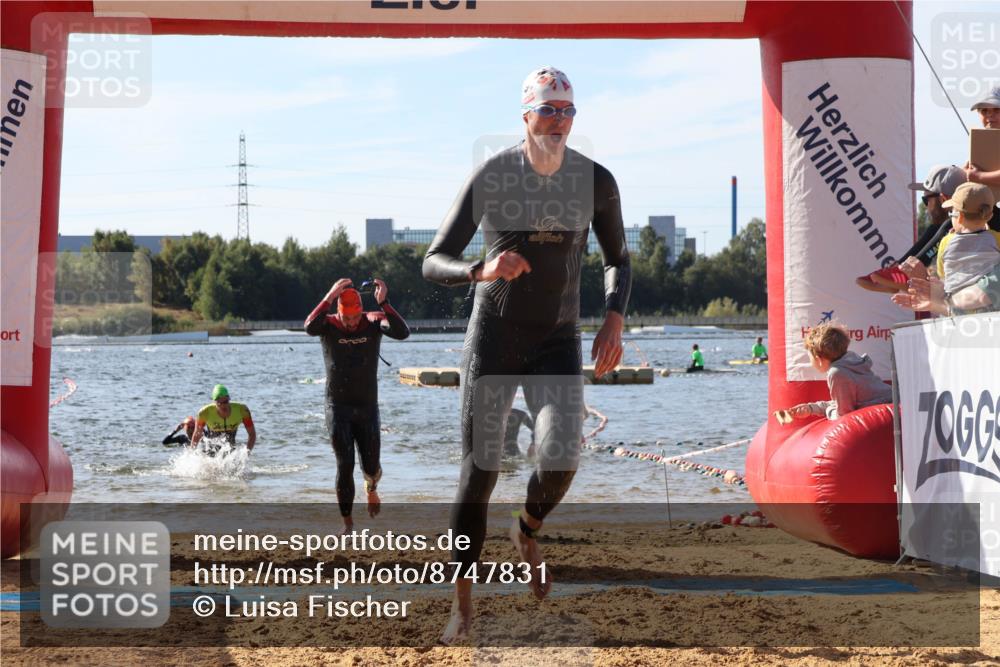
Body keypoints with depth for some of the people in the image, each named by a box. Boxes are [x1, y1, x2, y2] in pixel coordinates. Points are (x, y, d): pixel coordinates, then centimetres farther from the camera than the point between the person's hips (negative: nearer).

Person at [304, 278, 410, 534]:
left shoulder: (373, 322, -5)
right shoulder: (329, 325, -7)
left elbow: (402, 332, -23)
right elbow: (310, 327, -31)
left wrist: (384, 304, -33)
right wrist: (329, 297, -36)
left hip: (367, 407, 1)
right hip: (338, 409, -1)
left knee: (371, 467, 7)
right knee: (345, 466, -6)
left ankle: (371, 489, 44)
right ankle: (347, 523, 5)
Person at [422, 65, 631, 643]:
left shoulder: (596, 181, -2)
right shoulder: (491, 176, -8)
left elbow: (619, 260, 13)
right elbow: (434, 264, -7)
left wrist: (614, 319, -5)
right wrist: (482, 272, -28)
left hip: (558, 344, 1)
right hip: (492, 339, -1)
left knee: (562, 456, -21)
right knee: (480, 471, -2)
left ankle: (528, 533, 14)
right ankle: (463, 606, 10)